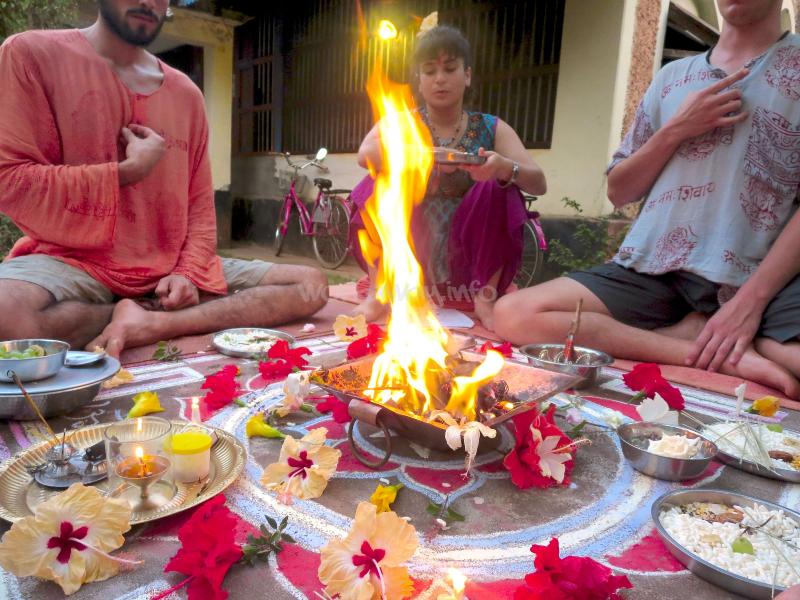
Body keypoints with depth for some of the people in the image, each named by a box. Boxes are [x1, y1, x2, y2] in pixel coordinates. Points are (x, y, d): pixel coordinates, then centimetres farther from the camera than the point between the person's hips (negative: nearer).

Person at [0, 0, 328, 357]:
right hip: (76, 262, -4)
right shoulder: (32, 54, 1)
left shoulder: (186, 93, 12)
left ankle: (148, 324, -22)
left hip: (170, 269, 4)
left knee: (311, 286, -9)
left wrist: (190, 274, -7)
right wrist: (129, 170, -10)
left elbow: (200, 205, 10)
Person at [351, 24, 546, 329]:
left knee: (500, 188, -20)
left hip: (467, 259, 1)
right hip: (407, 261, 0)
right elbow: (365, 154, -21)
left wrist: (504, 168, -33)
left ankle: (486, 297, -12)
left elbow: (539, 183, -11)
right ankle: (378, 293, -14)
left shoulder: (491, 129, 2)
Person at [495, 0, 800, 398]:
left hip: (759, 277, -3)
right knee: (514, 315, -21)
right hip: (653, 269, 4)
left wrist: (753, 297, -14)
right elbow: (618, 192, 15)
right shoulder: (671, 76, 17)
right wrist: (676, 130, -1)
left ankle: (698, 335, -10)